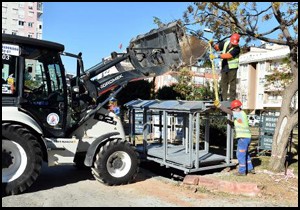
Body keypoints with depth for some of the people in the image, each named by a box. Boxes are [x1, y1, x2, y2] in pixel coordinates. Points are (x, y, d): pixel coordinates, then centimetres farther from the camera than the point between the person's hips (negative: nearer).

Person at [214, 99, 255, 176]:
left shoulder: (240, 114, -15)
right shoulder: (241, 114, 14)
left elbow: (228, 111, -25)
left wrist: (219, 105, -25)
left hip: (243, 137, -10)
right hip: (246, 137, 10)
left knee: (240, 154, -1)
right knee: (245, 154, 21)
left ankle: (242, 171, 8)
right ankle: (250, 168, 30)